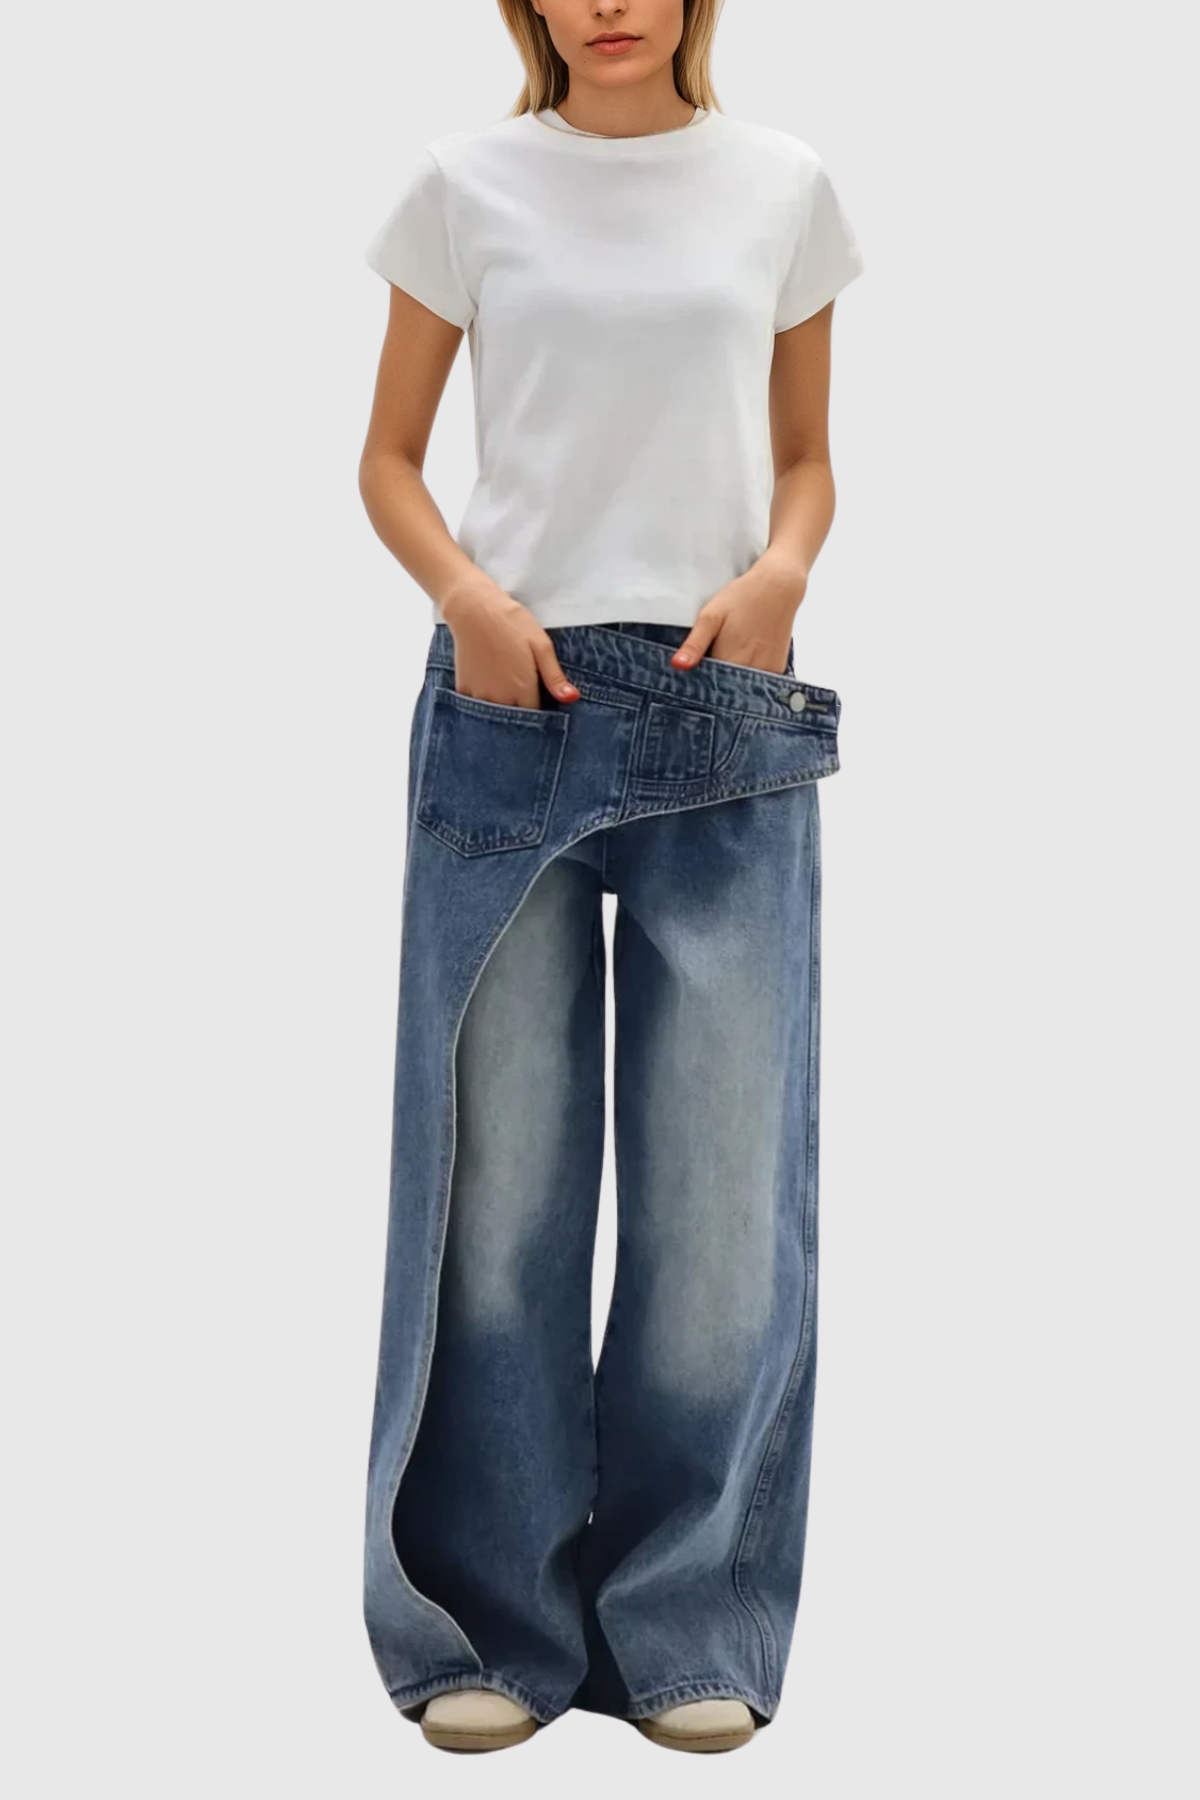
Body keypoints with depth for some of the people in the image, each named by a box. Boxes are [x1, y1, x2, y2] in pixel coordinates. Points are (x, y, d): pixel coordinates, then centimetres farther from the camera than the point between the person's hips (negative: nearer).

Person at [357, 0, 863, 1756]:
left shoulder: (783, 185, 7)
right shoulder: (467, 183, 4)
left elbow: (805, 456, 14)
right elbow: (390, 458, 8)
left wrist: (780, 571, -8)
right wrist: (465, 591, -12)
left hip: (729, 713, 1)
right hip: (511, 702, -1)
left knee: (723, 1177, 2)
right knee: (499, 1171, 3)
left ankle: (688, 1624, 17)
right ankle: (495, 1617, 17)